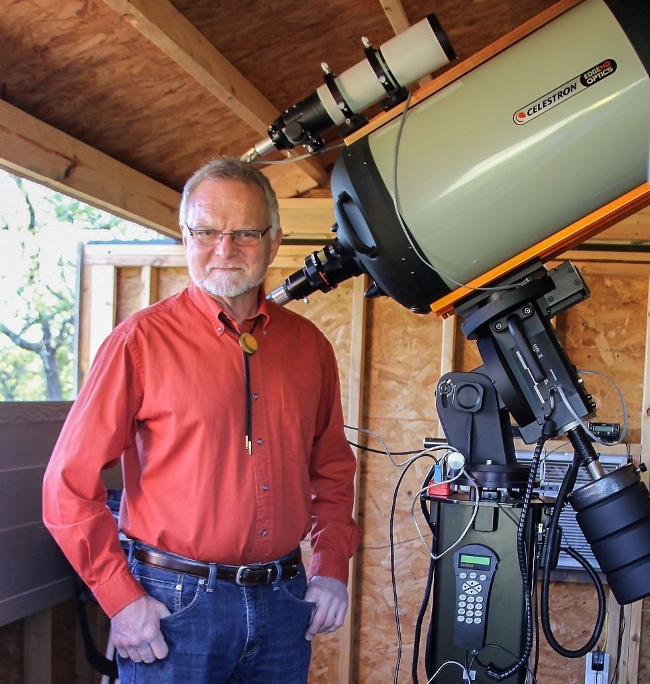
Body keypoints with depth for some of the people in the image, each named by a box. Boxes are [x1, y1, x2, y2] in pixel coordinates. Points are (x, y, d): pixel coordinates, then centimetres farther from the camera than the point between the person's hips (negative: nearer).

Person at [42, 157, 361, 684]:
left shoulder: (308, 345, 5)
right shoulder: (143, 339, -7)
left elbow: (332, 467, 15)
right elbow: (71, 483, -7)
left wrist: (332, 567, 5)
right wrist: (121, 598, -10)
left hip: (284, 601, 4)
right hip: (175, 603, -4)